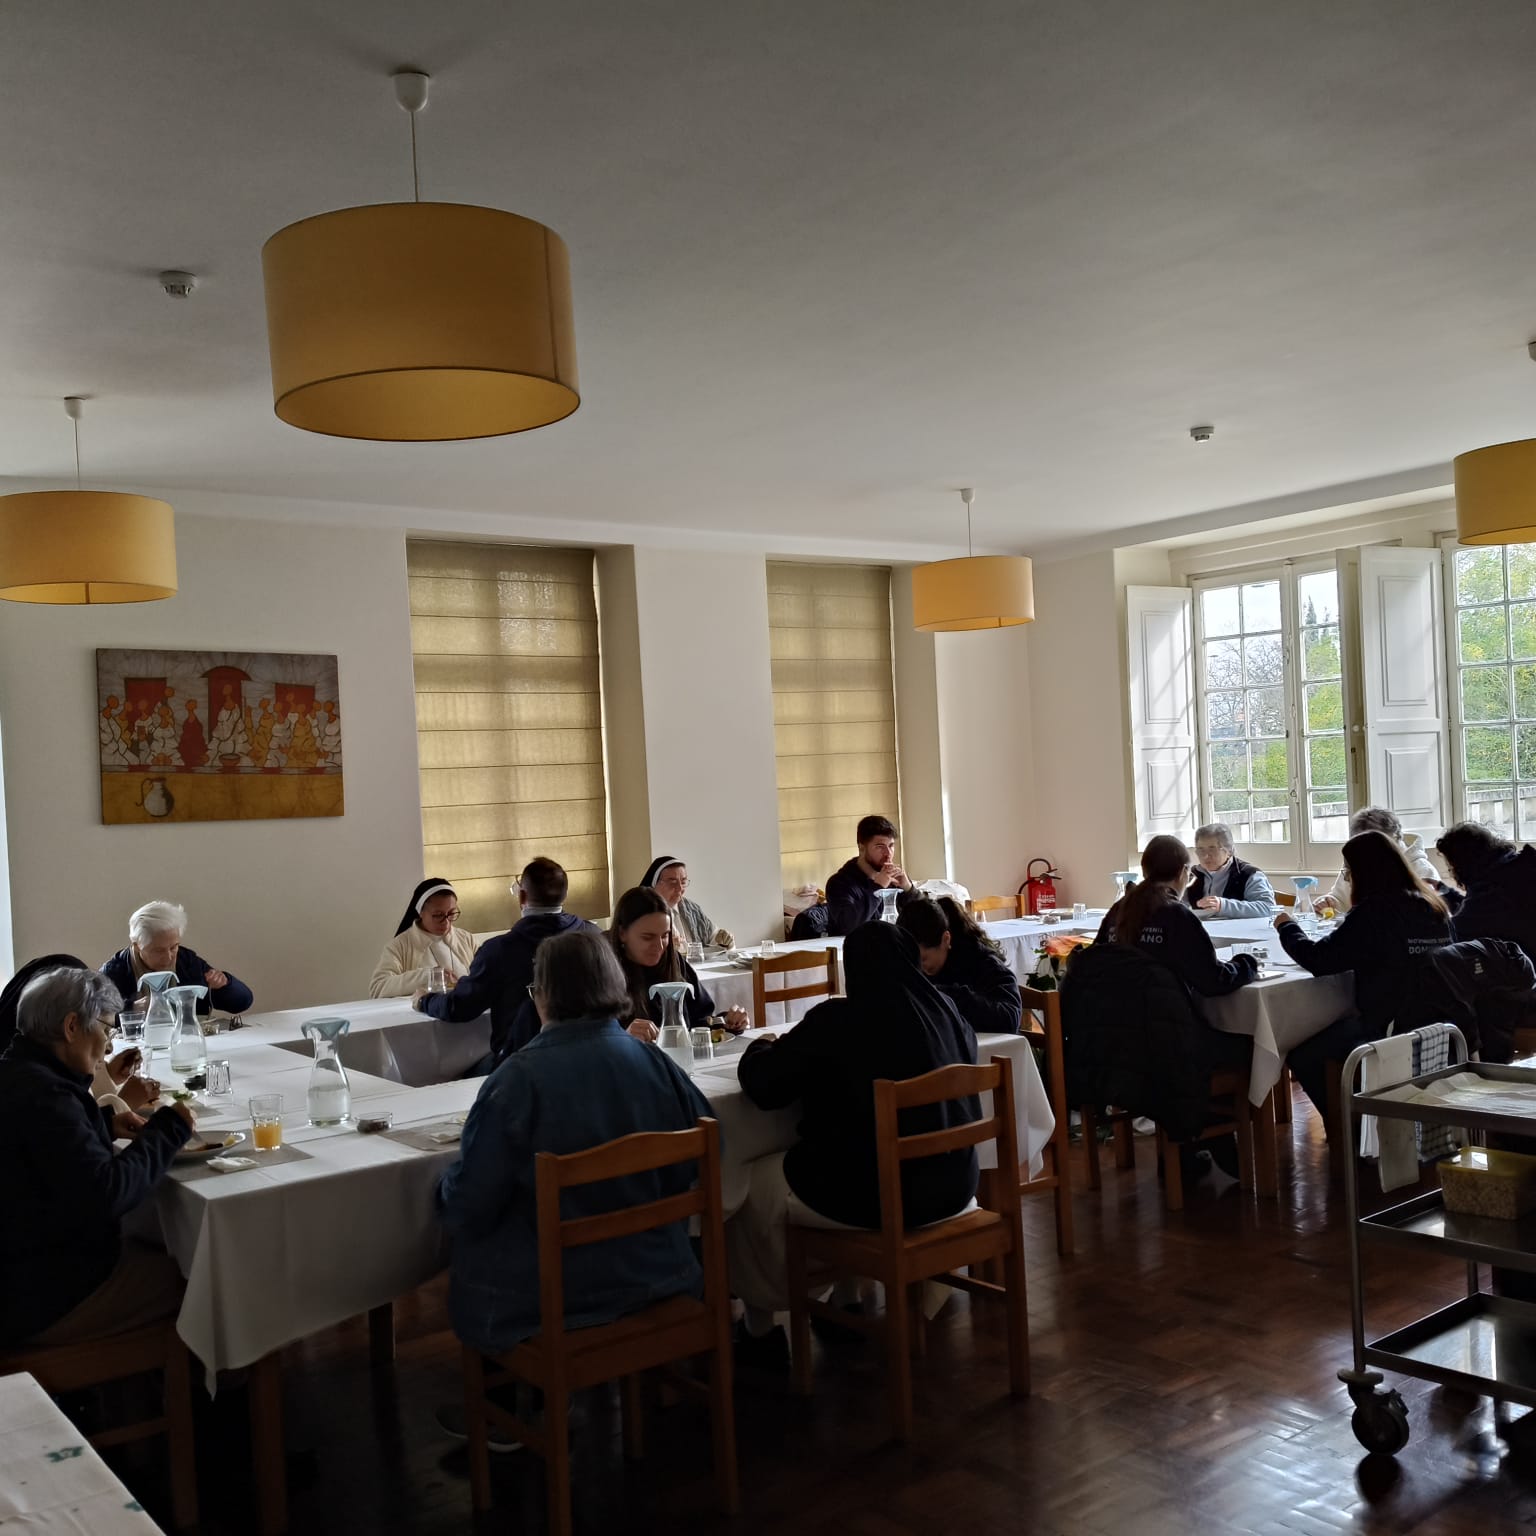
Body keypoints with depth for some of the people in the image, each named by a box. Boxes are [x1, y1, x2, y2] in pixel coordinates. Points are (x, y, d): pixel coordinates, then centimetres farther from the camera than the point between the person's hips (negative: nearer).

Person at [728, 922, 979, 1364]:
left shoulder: (836, 1020, -16)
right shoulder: (945, 1010, 0)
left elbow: (761, 1086, -11)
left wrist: (761, 1048, 13)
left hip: (875, 1193, -6)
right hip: (951, 1184, 7)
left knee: (749, 1187, 17)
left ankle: (760, 1327, 31)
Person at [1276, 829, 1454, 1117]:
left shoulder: (1372, 912, -16)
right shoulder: (1435, 907, 5)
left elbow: (1319, 961, -15)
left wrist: (1287, 927, 3)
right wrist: (1347, 928, 26)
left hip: (1388, 1029, -8)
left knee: (1302, 1057, 9)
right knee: (1327, 1038, 29)